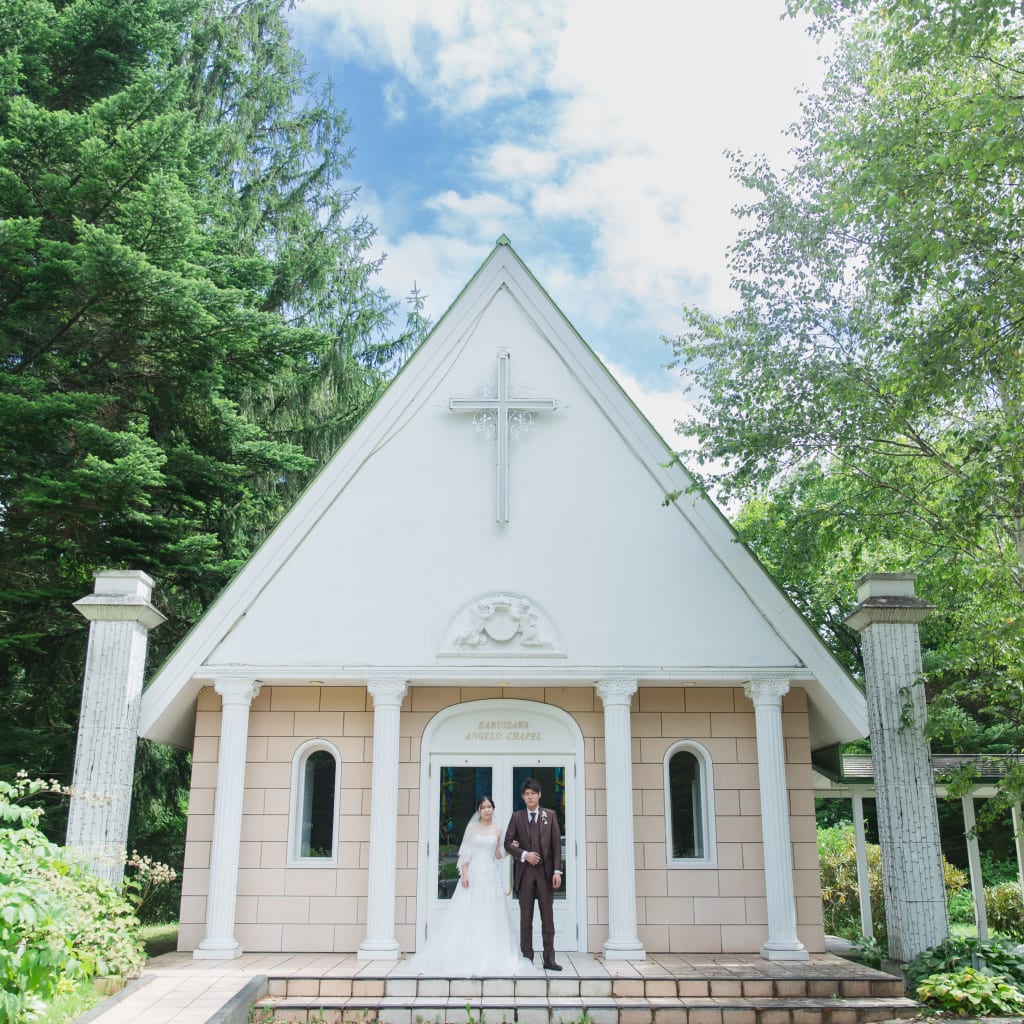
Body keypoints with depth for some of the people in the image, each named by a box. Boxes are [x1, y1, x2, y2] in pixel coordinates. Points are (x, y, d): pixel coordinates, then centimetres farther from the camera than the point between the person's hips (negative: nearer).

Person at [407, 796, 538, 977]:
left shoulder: (497, 830, 10)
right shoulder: (472, 827, 2)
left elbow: (498, 855, 14)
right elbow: (465, 853, -1)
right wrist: (464, 874, -11)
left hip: (491, 875, 2)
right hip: (474, 873, -2)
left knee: (491, 916, 2)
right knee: (469, 916, -3)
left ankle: (490, 958, 8)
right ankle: (467, 956, 4)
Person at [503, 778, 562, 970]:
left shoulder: (550, 815, 5)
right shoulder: (517, 817, 6)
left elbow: (556, 844, 2)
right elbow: (508, 843, 4)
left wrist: (557, 871, -5)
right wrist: (524, 854, -12)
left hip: (546, 871, 0)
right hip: (525, 872, 0)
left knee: (548, 916, 1)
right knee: (526, 917, 5)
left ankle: (549, 958, 4)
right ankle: (527, 958, 10)